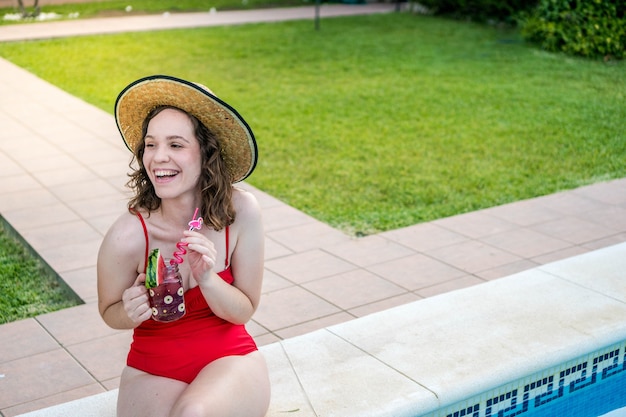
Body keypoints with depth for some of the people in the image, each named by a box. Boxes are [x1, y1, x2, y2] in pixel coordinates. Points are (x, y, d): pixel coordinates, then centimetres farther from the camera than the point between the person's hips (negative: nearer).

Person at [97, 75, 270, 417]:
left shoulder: (241, 211, -16)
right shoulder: (127, 236, -20)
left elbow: (244, 310, -6)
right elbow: (110, 312, 0)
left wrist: (206, 278, -26)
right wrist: (131, 312, -23)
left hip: (231, 359, 0)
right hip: (153, 371, 0)